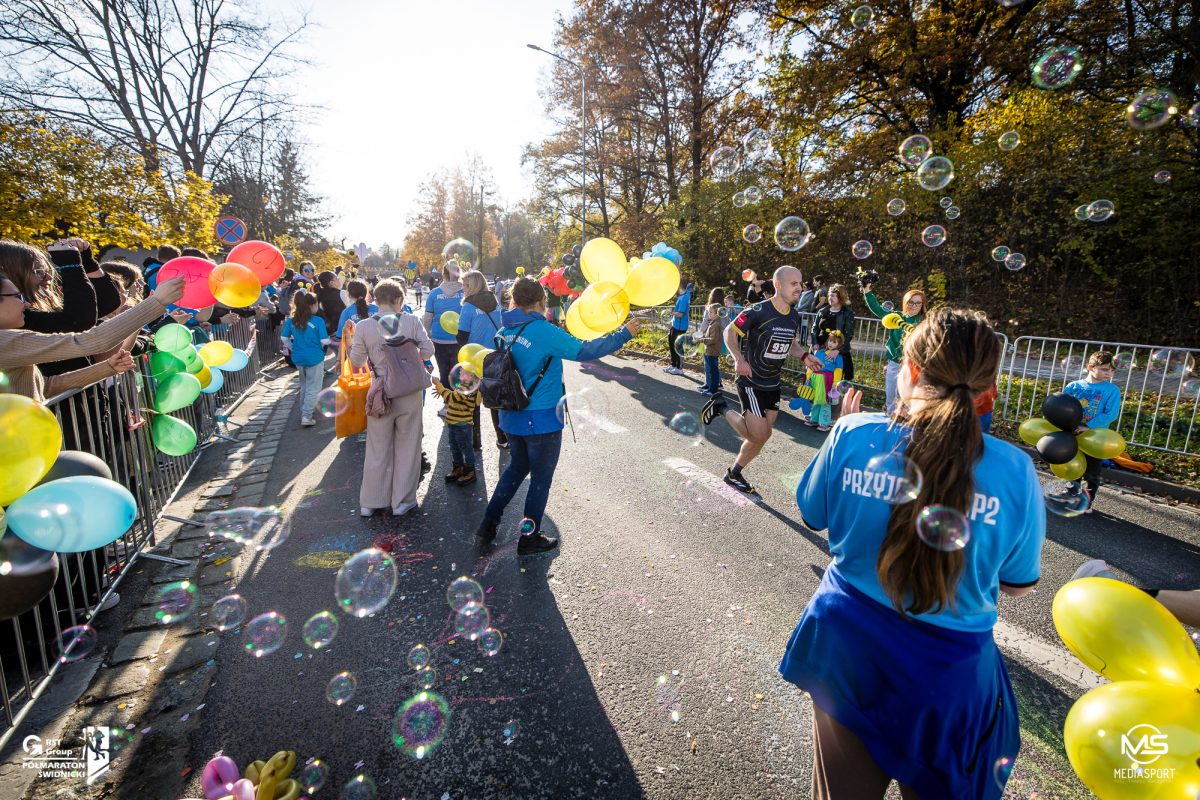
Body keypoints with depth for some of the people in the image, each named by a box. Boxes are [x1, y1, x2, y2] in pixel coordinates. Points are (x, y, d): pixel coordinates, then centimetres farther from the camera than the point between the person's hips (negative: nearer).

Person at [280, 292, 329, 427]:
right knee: (313, 389, 4)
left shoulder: (291, 320, 0)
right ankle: (306, 417, 1)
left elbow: (284, 338, 3)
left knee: (304, 386, 23)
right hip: (315, 358, -5)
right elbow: (325, 341, -16)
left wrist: (293, 348, 16)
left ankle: (303, 413, 33)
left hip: (298, 358, 5)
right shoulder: (318, 321, -15)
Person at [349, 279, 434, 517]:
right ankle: (402, 501, 23)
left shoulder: (364, 327, -9)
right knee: (407, 448, 14)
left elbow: (357, 361, -1)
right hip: (409, 393, -1)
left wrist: (353, 344, 19)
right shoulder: (412, 321, -10)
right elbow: (428, 351, -4)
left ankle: (369, 502, 28)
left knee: (378, 450, 16)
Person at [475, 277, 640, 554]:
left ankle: (489, 523, 31)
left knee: (517, 467, 27)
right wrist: (623, 334, -15)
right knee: (541, 478, 10)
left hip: (511, 417, 8)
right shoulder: (543, 331, -19)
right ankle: (529, 538, 24)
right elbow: (583, 351, -22)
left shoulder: (505, 332, 4)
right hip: (541, 419, -7)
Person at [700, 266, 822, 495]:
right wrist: (739, 359, -28)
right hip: (751, 382, -8)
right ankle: (721, 408, 12)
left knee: (763, 435, 11)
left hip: (772, 384, 8)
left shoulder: (795, 316, 3)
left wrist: (804, 355, 2)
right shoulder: (758, 311, -20)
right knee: (758, 435, -11)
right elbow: (730, 332, -13)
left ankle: (734, 474, 29)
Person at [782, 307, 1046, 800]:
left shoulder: (855, 435, -19)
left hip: (846, 647, 1)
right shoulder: (1014, 472, -17)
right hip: (948, 671, 0)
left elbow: (812, 515, -1)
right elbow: (1019, 585, -3)